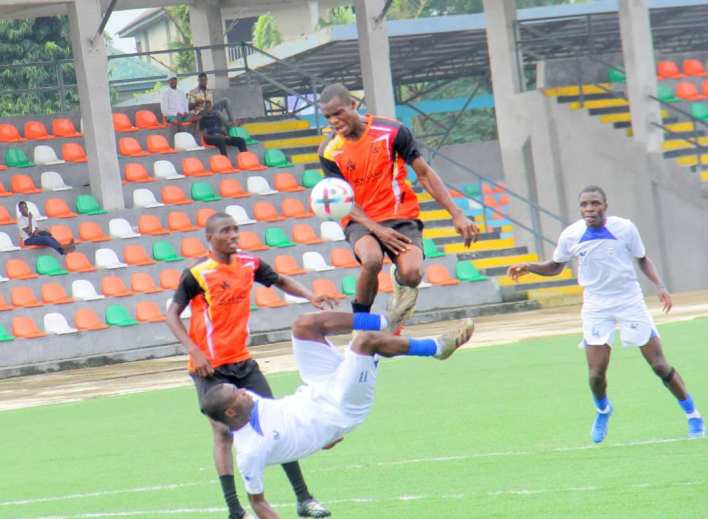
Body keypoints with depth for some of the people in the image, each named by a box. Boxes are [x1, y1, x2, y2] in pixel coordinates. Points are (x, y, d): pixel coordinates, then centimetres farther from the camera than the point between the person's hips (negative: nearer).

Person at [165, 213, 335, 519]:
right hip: (211, 367, -6)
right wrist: (194, 352, -20)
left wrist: (311, 297, 1)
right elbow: (172, 315, -10)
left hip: (243, 361, 6)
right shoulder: (197, 275, -13)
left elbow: (281, 282, 19)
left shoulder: (249, 264, 2)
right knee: (223, 432, -8)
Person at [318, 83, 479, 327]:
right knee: (372, 260, -35)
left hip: (401, 216, 0)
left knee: (411, 274, -26)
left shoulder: (392, 131, -8)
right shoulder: (329, 152, -5)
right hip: (361, 221, 0)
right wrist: (376, 230, -20)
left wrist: (457, 215, -8)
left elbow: (424, 174, -2)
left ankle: (399, 278, 15)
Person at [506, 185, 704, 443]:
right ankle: (603, 410, 26)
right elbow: (555, 266, 9)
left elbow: (642, 259, 4)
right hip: (596, 307, 1)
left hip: (630, 302, -1)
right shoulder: (570, 235, -8)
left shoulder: (624, 228, -12)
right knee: (596, 372, -7)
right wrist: (529, 267, -8)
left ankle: (693, 415, 14)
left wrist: (659, 286, -11)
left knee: (660, 365, -2)